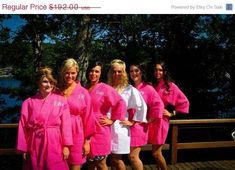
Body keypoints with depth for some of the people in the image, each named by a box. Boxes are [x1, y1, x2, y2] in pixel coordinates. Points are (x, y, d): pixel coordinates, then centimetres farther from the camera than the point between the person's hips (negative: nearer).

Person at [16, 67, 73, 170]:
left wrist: (66, 146, -5)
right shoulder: (28, 103, 1)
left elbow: (65, 124, -1)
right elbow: (23, 127, 2)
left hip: (55, 146, 0)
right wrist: (23, 149, 2)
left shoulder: (61, 100, 1)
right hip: (35, 146, 1)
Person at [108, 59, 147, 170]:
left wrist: (133, 122, -4)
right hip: (107, 126, 3)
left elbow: (142, 106, -6)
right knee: (113, 159, 8)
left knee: (116, 159, 2)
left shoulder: (129, 89, -2)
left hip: (120, 127, -3)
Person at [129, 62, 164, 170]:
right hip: (128, 126, 5)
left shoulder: (148, 88, -4)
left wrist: (148, 120, -9)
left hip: (139, 126, -5)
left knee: (133, 157, -6)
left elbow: (158, 105, -11)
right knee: (132, 157, 10)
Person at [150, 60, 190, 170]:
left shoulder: (170, 86, -1)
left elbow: (184, 102, 0)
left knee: (156, 153, -2)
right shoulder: (151, 85, 11)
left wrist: (172, 113, 0)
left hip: (161, 121, -4)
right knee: (156, 152, 7)